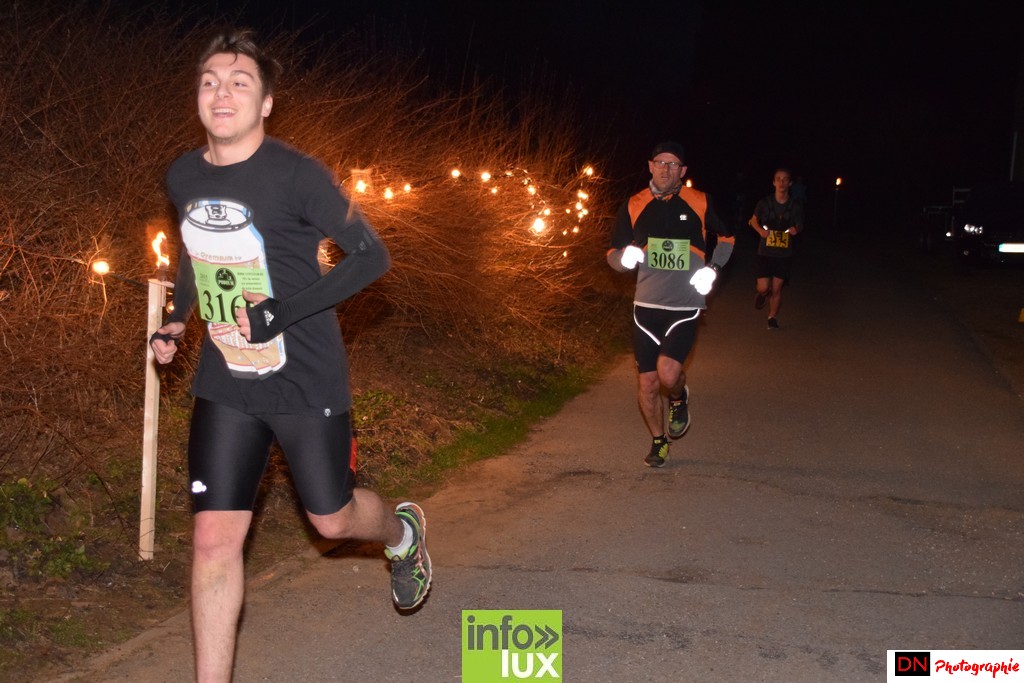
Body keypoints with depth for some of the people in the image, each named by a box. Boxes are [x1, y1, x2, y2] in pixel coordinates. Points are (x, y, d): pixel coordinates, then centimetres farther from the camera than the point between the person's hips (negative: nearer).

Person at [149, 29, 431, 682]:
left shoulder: (297, 175, -17)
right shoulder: (183, 176, 1)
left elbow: (372, 254, -14)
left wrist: (285, 311, -22)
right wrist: (178, 318, 7)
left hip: (306, 382, -4)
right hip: (225, 383, 4)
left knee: (334, 519, 12)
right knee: (214, 538, -1)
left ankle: (405, 531, 48)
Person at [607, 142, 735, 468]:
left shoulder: (699, 203, 0)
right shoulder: (634, 206, 3)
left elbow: (726, 238, 17)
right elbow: (613, 254, 10)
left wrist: (712, 268, 0)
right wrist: (625, 257, -13)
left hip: (685, 307, -2)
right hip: (646, 306, 2)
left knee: (668, 373, -22)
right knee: (647, 383, 5)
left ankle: (679, 398, 14)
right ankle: (659, 441, 30)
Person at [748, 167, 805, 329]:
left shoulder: (796, 205, -4)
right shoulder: (765, 203, -7)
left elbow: (800, 224, 10)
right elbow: (754, 220, 9)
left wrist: (796, 229, -13)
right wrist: (760, 230, -10)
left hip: (784, 254, 1)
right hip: (765, 252, -1)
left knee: (777, 288, 4)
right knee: (763, 288, -6)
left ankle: (773, 317, 25)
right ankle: (762, 294, 32)